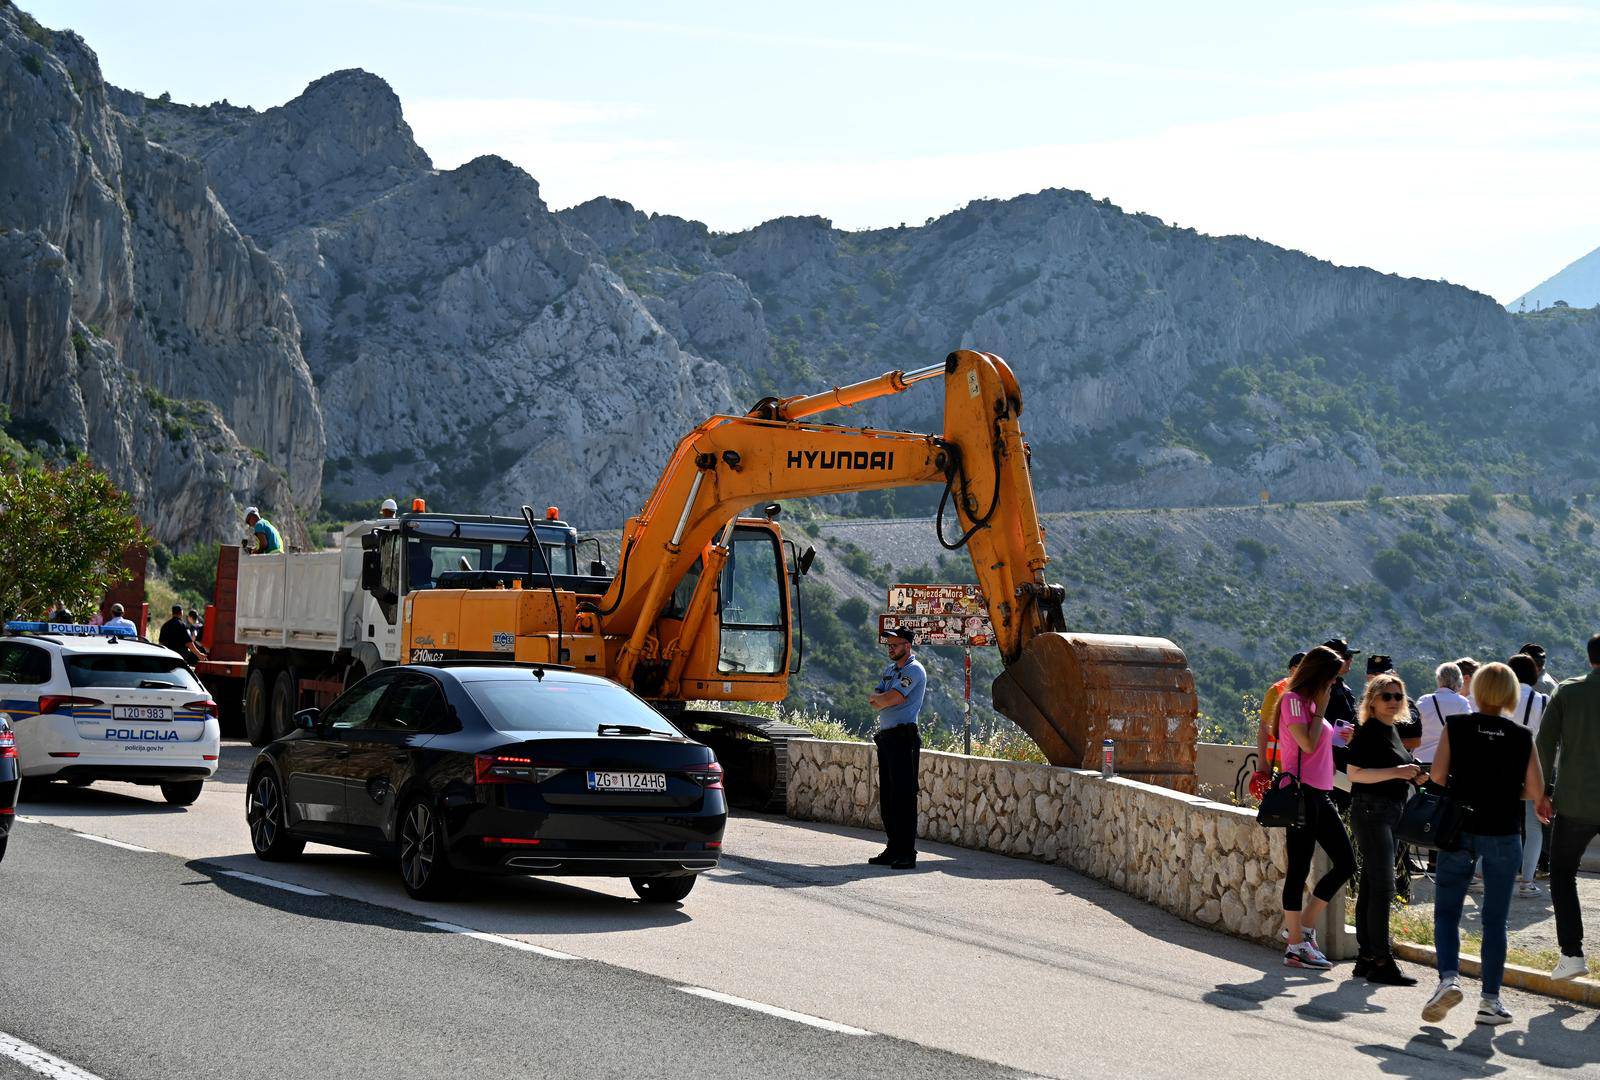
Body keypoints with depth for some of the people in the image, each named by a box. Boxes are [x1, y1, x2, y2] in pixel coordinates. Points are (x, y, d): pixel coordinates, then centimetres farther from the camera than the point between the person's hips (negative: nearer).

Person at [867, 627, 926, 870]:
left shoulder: (913, 670, -9)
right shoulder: (890, 669, 21)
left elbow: (890, 699, -18)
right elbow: (876, 701, 13)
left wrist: (875, 698, 1)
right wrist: (880, 699, -8)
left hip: (903, 738, -9)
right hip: (886, 737, 9)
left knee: (903, 796, -10)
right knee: (887, 796, 10)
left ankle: (907, 853, -10)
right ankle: (893, 850, 16)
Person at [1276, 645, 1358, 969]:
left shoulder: (1311, 701, 19)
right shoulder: (1294, 700, -8)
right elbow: (1308, 744, -18)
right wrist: (1321, 709, -10)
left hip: (1320, 795, 10)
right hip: (1302, 793, -10)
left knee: (1345, 863, 6)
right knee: (1299, 869, -5)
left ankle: (1305, 929, 13)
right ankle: (1296, 945, 0)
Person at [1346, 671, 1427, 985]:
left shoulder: (1392, 730, 16)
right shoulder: (1368, 732, -11)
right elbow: (1354, 773, -18)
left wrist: (1413, 775, 9)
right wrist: (1396, 772, -23)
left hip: (1391, 813, 9)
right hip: (1371, 811, -9)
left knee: (1371, 886, 11)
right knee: (1382, 888, -12)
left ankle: (1367, 958, 15)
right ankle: (1382, 962, -13)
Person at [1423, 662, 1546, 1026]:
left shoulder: (1456, 727, -4)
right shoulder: (1522, 736, -1)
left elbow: (1437, 775, -8)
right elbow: (1536, 790, 0)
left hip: (1459, 829, -1)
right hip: (1503, 833, 1)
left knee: (1446, 910, 8)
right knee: (1495, 918, 8)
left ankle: (1449, 978, -14)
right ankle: (1490, 999, 7)